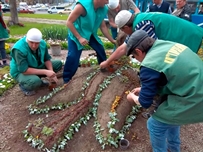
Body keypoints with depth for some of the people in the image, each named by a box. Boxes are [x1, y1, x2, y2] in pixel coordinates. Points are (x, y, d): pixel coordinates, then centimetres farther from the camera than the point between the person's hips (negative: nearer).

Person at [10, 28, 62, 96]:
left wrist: (51, 72, -23)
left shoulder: (43, 43, -15)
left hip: (37, 66, 7)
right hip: (20, 72, -6)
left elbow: (47, 59, -5)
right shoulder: (19, 49, -32)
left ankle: (38, 79, 9)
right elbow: (24, 70, -33)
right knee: (35, 81, -39)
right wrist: (45, 72, -36)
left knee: (58, 63, -3)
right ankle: (23, 85, -1)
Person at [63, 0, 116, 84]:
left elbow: (103, 26, 3)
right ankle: (66, 80, 1)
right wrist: (79, 38, -30)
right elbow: (69, 22, -26)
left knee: (101, 50, 6)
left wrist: (112, 40, 4)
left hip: (91, 34, 7)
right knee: (73, 56, -16)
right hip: (76, 33, -6)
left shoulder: (103, 9, -8)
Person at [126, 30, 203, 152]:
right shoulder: (166, 45, 5)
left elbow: (145, 103, -8)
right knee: (171, 115, 30)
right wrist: (144, 89, 23)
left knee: (154, 124, 12)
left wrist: (133, 97, 14)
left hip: (192, 103, -8)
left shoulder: (149, 66, -19)